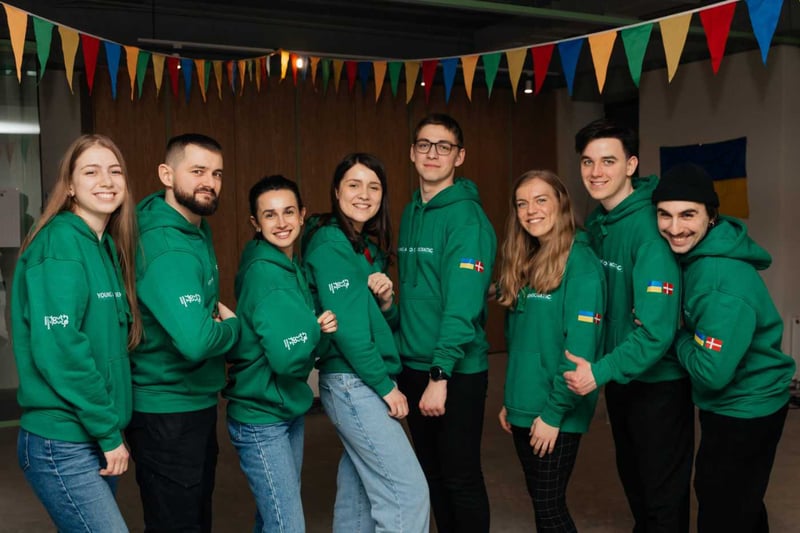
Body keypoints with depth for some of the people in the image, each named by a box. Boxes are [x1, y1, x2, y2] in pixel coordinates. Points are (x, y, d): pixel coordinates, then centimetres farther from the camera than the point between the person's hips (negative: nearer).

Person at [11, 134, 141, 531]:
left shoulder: (107, 245, 10)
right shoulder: (60, 243, -15)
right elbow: (57, 348, -22)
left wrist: (110, 428, 7)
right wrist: (109, 431, -16)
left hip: (96, 438, 8)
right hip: (62, 443, -8)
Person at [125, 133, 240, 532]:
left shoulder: (198, 229, 5)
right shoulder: (167, 249, -25)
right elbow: (196, 341, -35)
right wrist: (232, 324, -16)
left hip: (197, 403, 10)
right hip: (166, 411, -9)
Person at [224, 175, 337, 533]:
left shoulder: (293, 266, 6)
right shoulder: (264, 274, -21)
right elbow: (288, 357, -29)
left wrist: (317, 328, -7)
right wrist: (316, 328, -13)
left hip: (289, 410, 9)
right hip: (260, 417, -9)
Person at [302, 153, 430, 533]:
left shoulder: (370, 245, 14)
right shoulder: (329, 242, -12)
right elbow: (346, 324, -18)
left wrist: (386, 300, -7)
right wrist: (385, 386, -14)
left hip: (366, 384, 9)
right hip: (351, 384, -9)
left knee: (359, 490, 13)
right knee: (409, 490, -9)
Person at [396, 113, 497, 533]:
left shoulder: (466, 218, -14)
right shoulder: (410, 214, 10)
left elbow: (463, 304, -21)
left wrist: (440, 373, -24)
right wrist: (404, 357, 8)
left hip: (456, 372, -7)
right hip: (412, 367, 7)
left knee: (461, 478, 5)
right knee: (431, 473, 18)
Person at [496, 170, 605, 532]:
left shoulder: (581, 262, -14)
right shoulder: (525, 262, 10)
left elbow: (581, 347, -19)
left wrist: (554, 413, -18)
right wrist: (510, 400, 12)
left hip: (556, 413, -7)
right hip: (524, 408, 7)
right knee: (541, 502, 16)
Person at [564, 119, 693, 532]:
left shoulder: (649, 228, -23)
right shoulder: (595, 223, 2)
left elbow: (657, 328, -28)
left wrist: (601, 371, -30)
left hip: (659, 382, -8)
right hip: (619, 377, 8)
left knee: (664, 497, 8)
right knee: (632, 482, 25)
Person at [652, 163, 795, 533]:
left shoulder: (723, 283, -32)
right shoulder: (696, 254, -4)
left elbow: (711, 371, -31)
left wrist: (673, 336, -17)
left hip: (745, 412, -9)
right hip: (740, 406, 9)